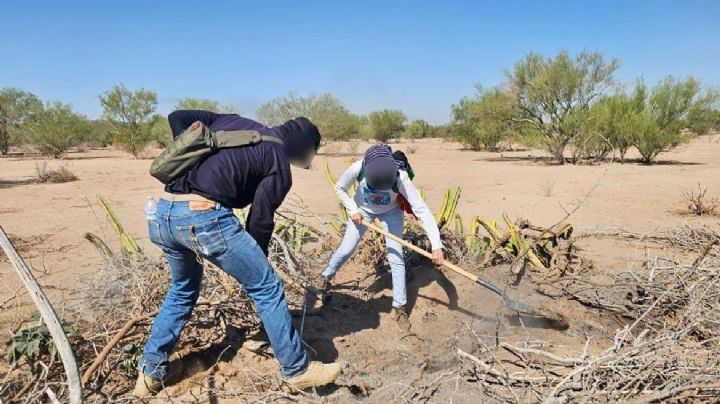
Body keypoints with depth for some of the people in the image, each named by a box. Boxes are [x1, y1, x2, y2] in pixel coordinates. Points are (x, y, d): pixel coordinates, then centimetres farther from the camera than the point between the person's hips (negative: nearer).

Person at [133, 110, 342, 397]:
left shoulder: (231, 121, 22)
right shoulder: (279, 168, 4)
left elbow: (177, 117, 18)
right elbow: (260, 223, 3)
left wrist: (192, 164, 20)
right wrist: (258, 263, 18)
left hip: (162, 214, 8)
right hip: (206, 217, -7)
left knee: (183, 289, 30)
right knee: (267, 288, 9)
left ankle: (151, 373, 38)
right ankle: (297, 370, 20)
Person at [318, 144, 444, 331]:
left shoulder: (401, 177, -39)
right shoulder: (357, 169, -36)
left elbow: (421, 209, -39)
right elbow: (340, 188, -12)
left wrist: (436, 245, -43)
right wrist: (353, 211, -21)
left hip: (391, 211, -1)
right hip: (363, 209, 1)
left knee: (396, 257, -7)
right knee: (346, 249, 5)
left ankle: (399, 307, 6)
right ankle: (327, 275, 37)